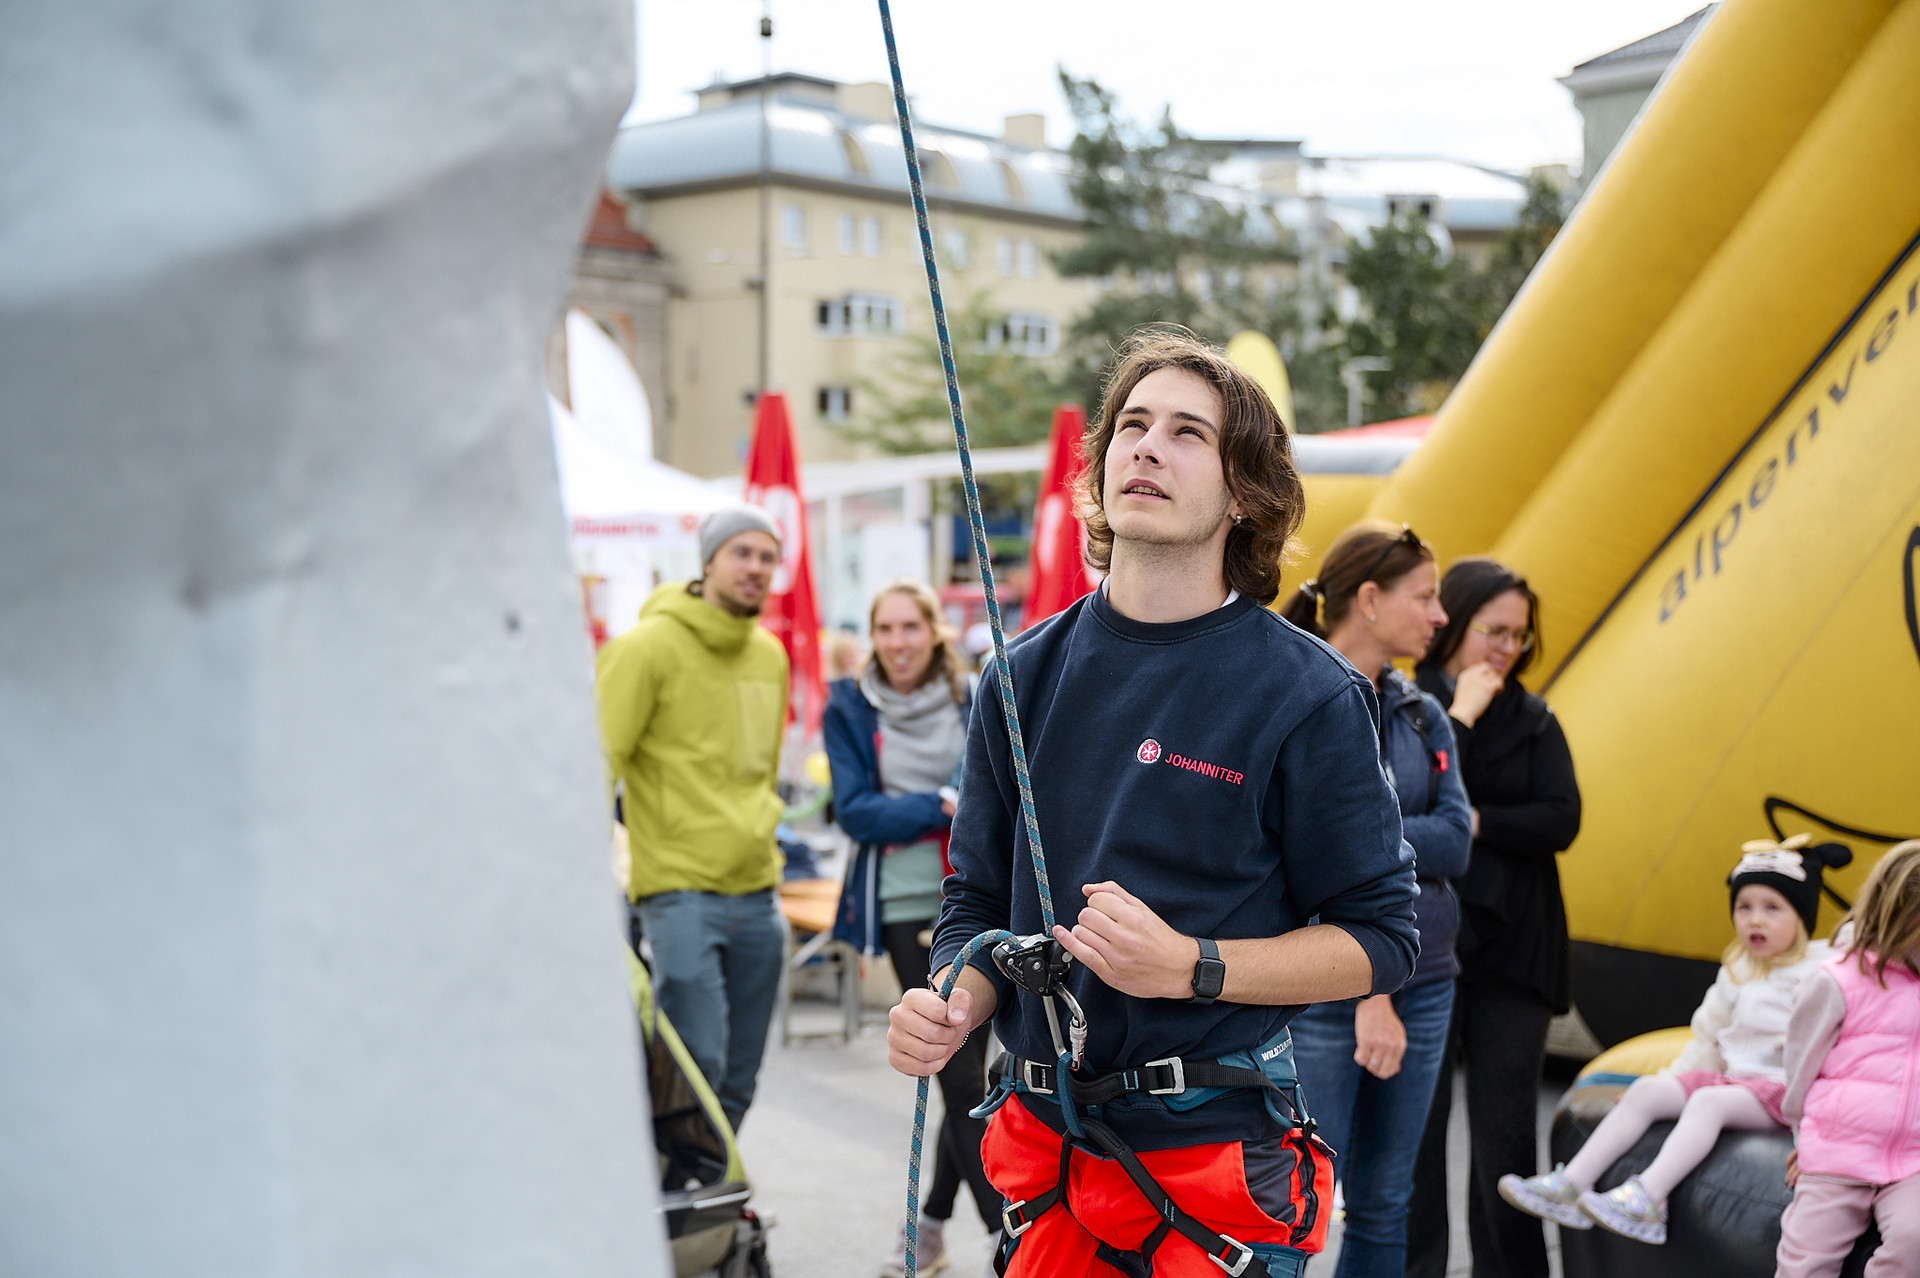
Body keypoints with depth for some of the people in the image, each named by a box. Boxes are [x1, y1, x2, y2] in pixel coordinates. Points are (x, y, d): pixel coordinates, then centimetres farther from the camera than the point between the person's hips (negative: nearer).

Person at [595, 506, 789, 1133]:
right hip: (680, 892, -7)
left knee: (740, 1075, 10)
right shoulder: (649, 646, -8)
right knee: (699, 1062, -12)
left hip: (756, 890, 7)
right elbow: (599, 759, -11)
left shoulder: (770, 654, 13)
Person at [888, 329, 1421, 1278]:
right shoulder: (1026, 676, 4)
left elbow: (1380, 938, -8)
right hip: (1043, 1146, 4)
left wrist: (1187, 966, -19)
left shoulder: (1307, 695, -9)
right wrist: (951, 1004, -8)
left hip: (1214, 1143, -4)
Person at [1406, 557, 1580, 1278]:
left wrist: (1469, 822, -13)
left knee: (1506, 1128, 3)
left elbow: (1561, 821, -2)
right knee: (1415, 1120, 3)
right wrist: (1458, 719, -13)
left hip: (1512, 947, 3)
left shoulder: (1535, 721, 9)